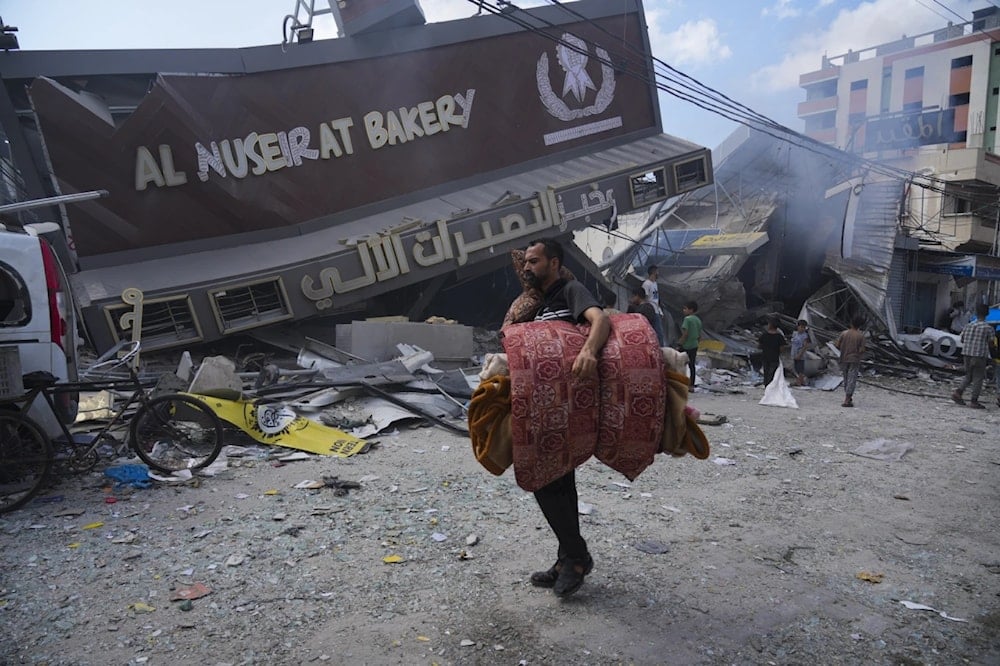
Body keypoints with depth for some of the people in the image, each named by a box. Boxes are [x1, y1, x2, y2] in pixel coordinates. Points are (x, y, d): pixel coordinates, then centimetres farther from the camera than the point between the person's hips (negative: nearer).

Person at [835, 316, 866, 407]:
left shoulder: (844, 333, 0)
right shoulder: (861, 336, -6)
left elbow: (837, 345, -2)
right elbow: (862, 350, -10)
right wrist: (860, 353, 12)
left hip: (844, 359, 3)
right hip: (855, 360, -3)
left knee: (846, 379, 16)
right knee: (852, 380, -3)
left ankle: (848, 398, 26)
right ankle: (846, 400, -12)